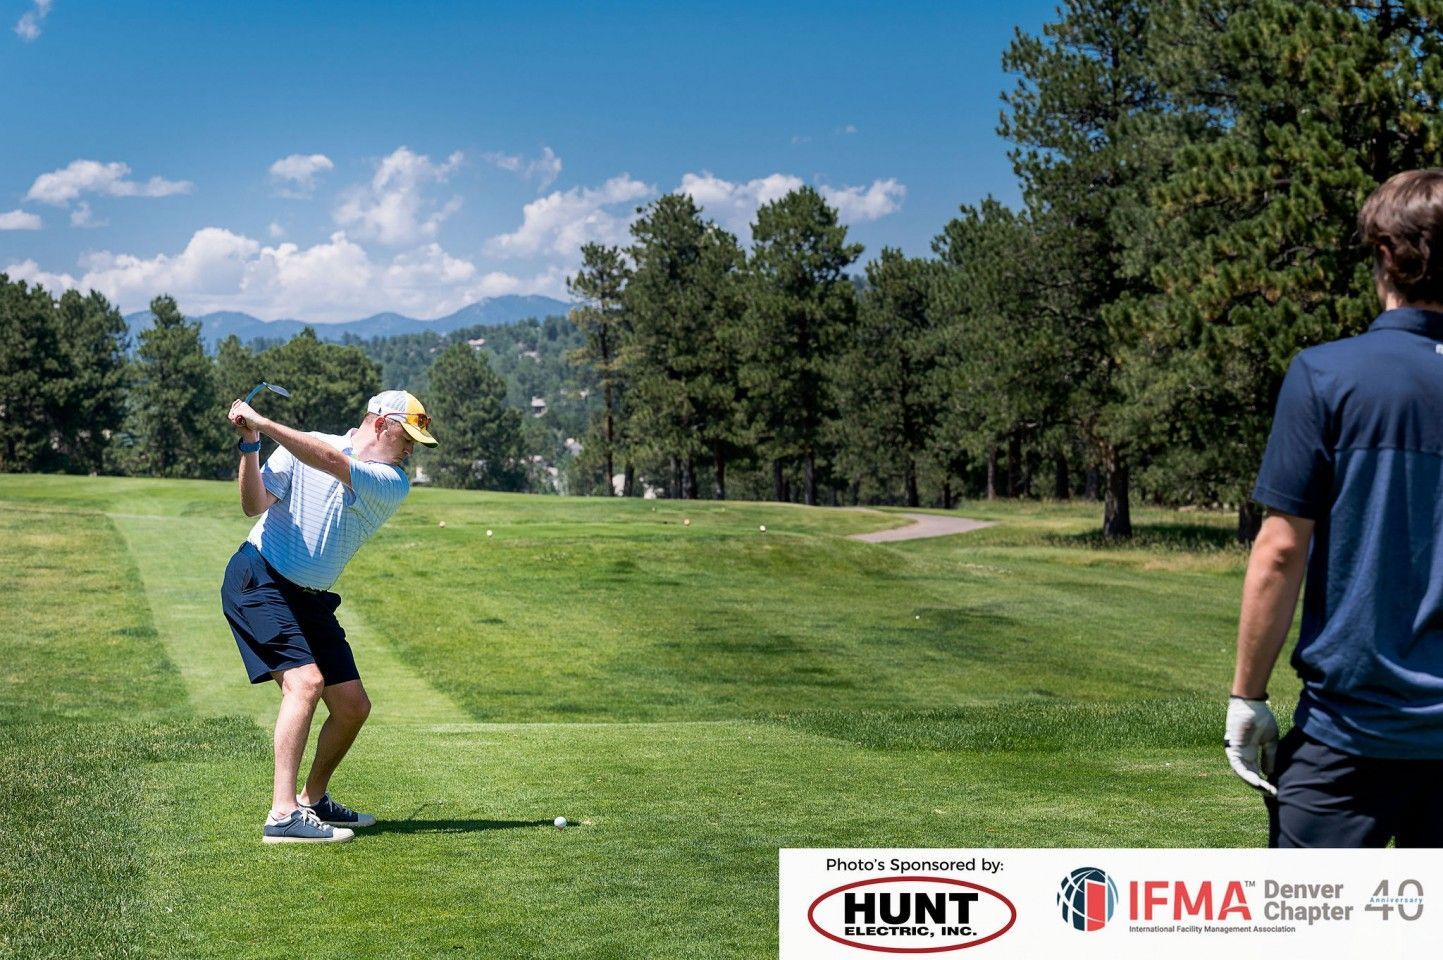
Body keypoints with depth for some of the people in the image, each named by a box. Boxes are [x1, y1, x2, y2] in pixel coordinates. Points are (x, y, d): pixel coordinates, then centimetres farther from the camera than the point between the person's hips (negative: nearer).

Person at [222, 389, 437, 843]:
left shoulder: (394, 484, -3)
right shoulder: (301, 447, -5)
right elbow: (255, 505, -11)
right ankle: (283, 815, -27)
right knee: (305, 680, -24)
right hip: (259, 579, -5)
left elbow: (334, 464, -21)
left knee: (353, 707, 4)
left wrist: (264, 424, -28)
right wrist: (249, 446, -25)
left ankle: (314, 800, 26)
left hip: (311, 599, 6)